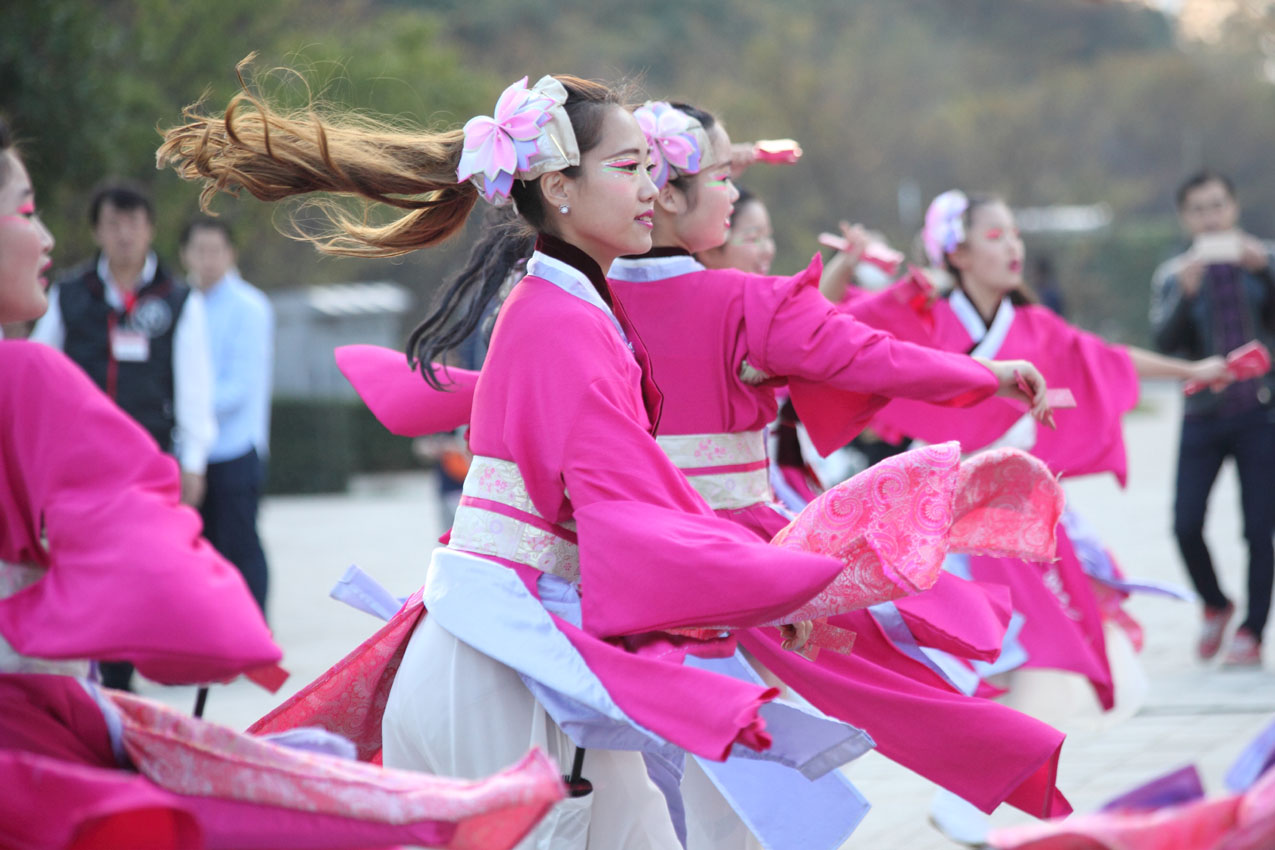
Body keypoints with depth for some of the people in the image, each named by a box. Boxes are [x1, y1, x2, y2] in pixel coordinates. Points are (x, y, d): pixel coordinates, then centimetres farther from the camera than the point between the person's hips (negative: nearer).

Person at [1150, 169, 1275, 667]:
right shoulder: (1173, 275, 7)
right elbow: (1165, 340, -7)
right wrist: (1185, 293, -23)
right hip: (1203, 415, 1)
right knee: (1186, 526, -7)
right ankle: (1215, 606, 19)